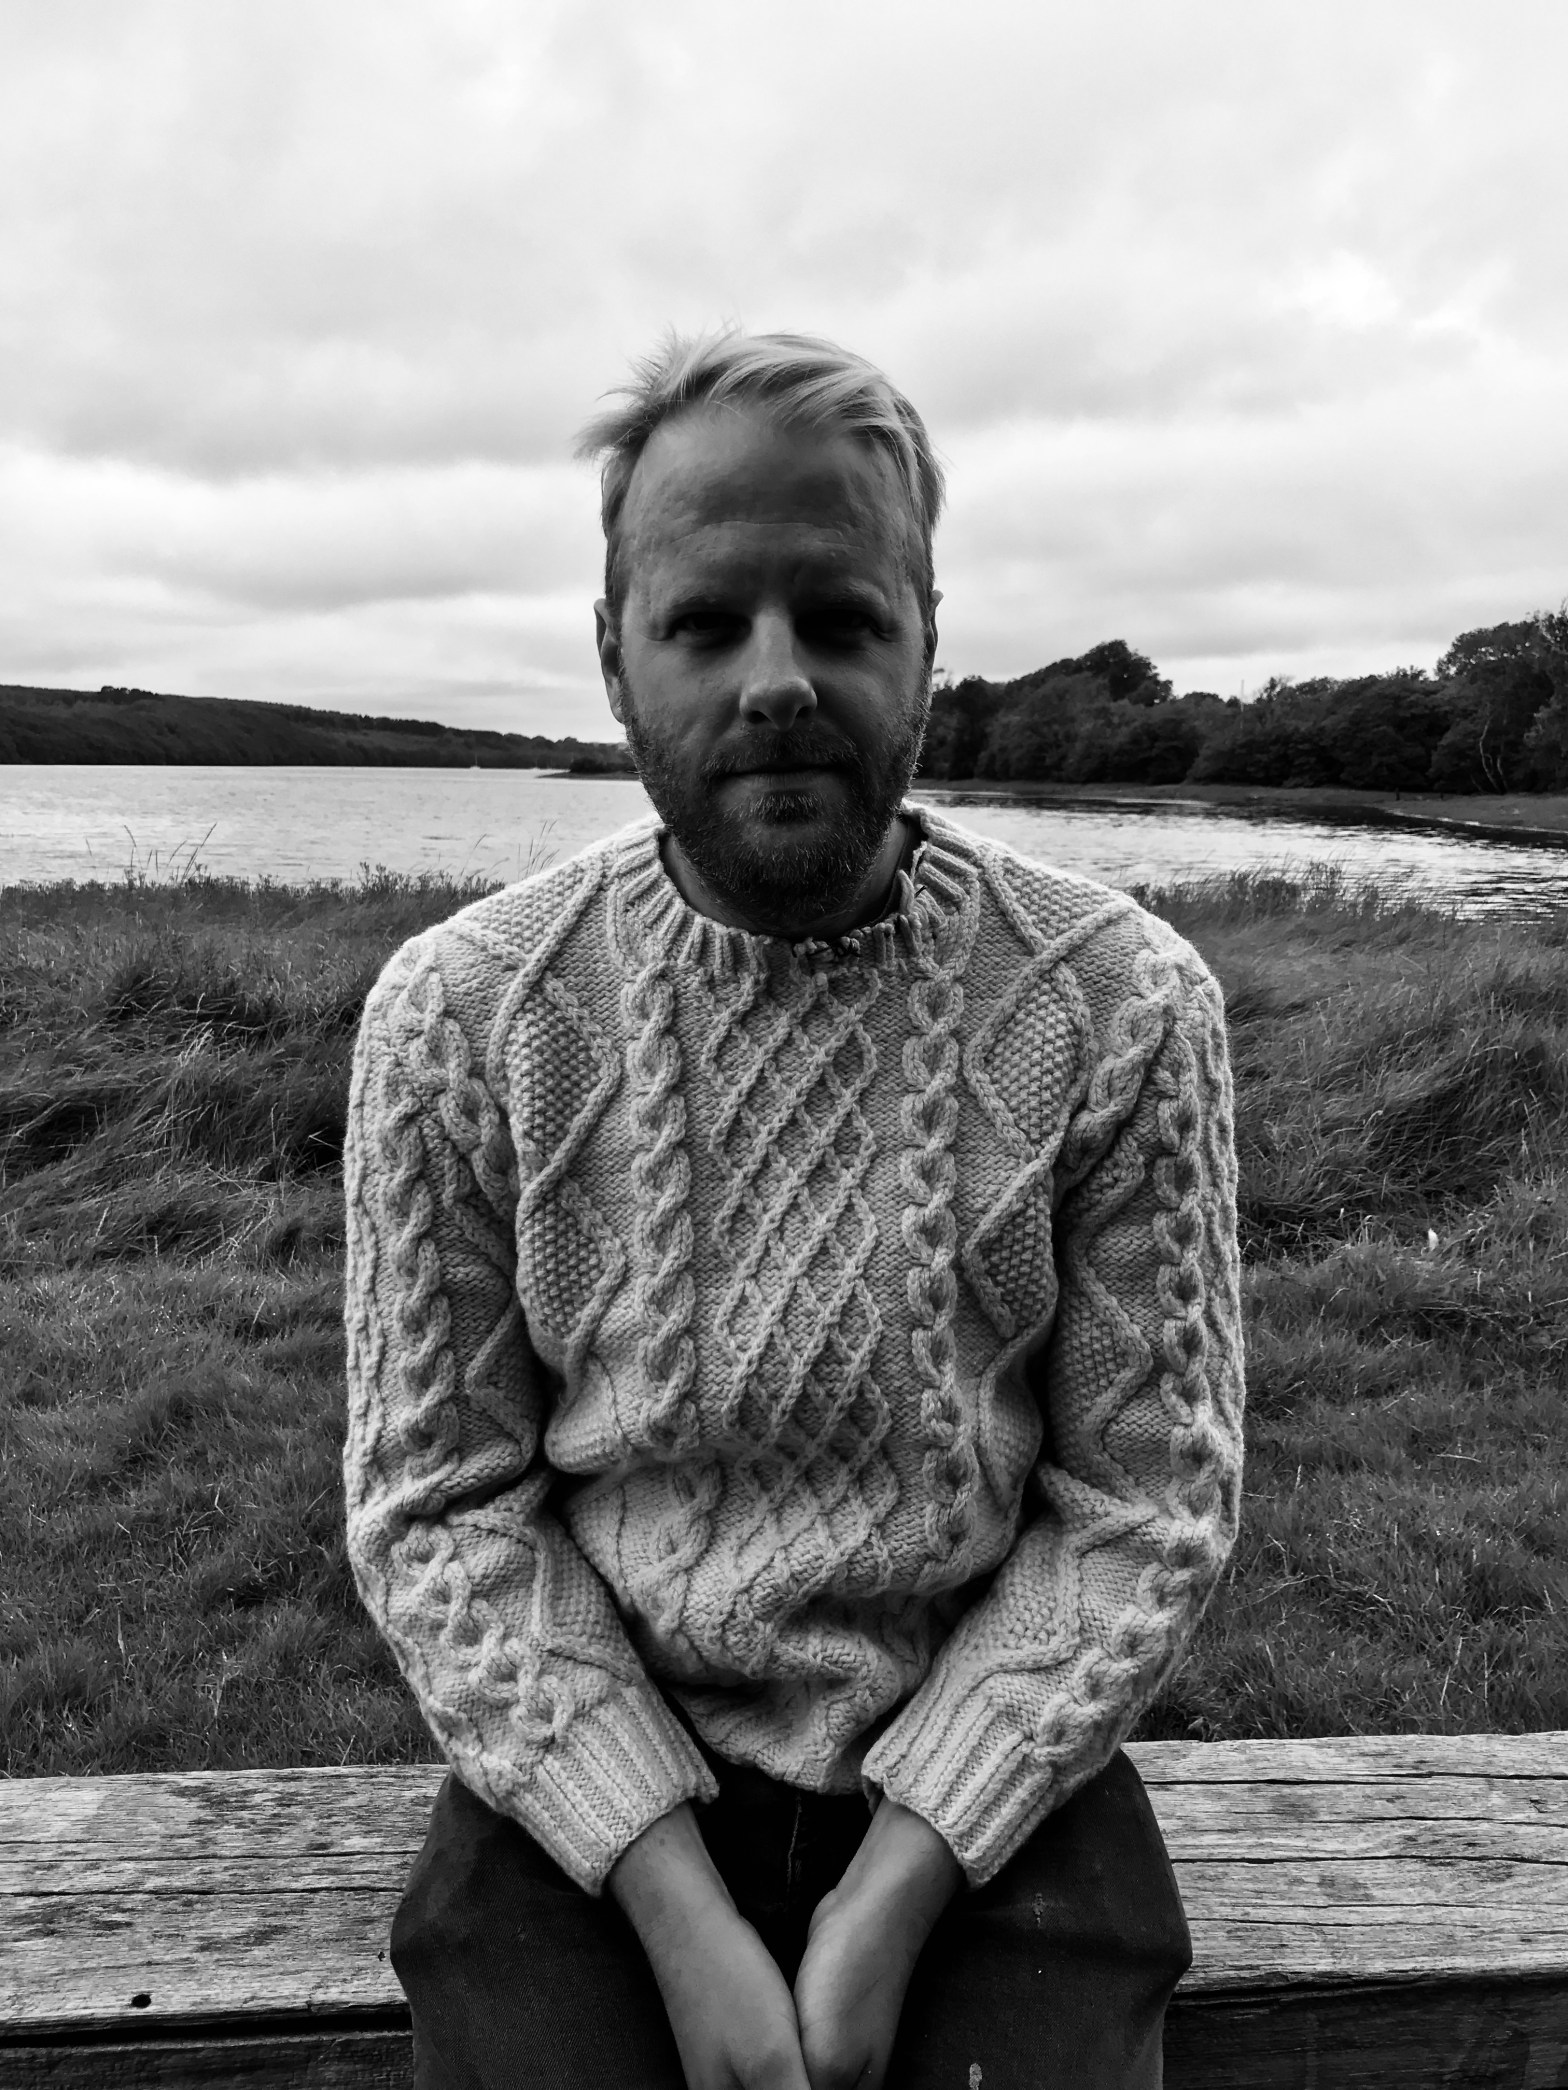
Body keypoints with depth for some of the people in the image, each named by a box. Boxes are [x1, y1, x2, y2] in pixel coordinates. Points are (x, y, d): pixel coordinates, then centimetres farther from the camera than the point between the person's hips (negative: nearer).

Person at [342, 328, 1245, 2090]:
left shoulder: (1126, 1008, -10)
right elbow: (439, 1501, -5)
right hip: (590, 1770, 0)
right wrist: (679, 1910, -13)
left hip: (986, 1781, 1)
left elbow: (1146, 1505, -6)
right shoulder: (456, 1015, -8)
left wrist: (894, 1895, -12)